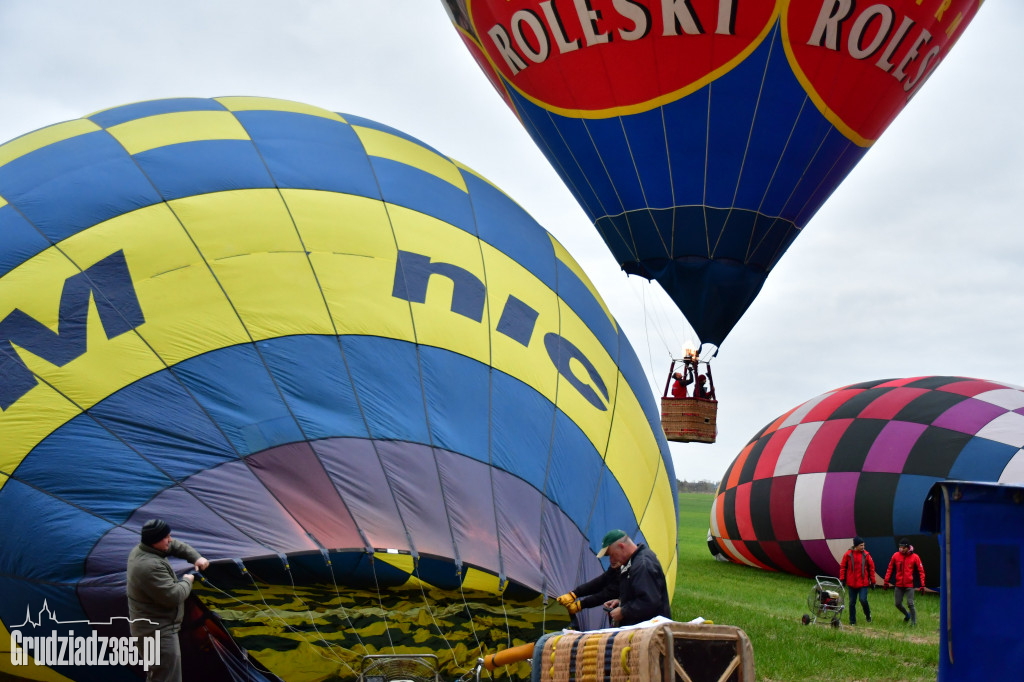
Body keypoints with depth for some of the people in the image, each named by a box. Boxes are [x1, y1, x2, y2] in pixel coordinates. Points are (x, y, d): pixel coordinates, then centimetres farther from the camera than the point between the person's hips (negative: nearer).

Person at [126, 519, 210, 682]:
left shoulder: (141, 550, 4)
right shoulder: (150, 566, -29)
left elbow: (175, 546, 20)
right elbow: (173, 596, -28)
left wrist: (196, 557, 9)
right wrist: (187, 581, -9)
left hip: (152, 629, 11)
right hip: (158, 633, -11)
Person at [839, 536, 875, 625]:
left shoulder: (866, 554, -2)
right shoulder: (848, 554, -3)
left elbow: (871, 567, 5)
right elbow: (843, 567, 4)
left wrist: (872, 581, 5)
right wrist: (842, 579, 0)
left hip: (863, 583, -1)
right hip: (851, 583, 1)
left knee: (863, 600, -12)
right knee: (852, 602, 6)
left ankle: (868, 614, 18)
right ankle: (852, 621, 18)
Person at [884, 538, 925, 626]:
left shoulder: (915, 557, -8)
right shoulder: (896, 556, -2)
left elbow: (921, 571, -3)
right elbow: (890, 569, 5)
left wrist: (922, 585, -9)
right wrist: (886, 581, 1)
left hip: (909, 585, -3)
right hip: (898, 585, 3)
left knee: (910, 604, -8)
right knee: (898, 604, 9)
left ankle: (914, 622, 7)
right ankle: (907, 615, 35)